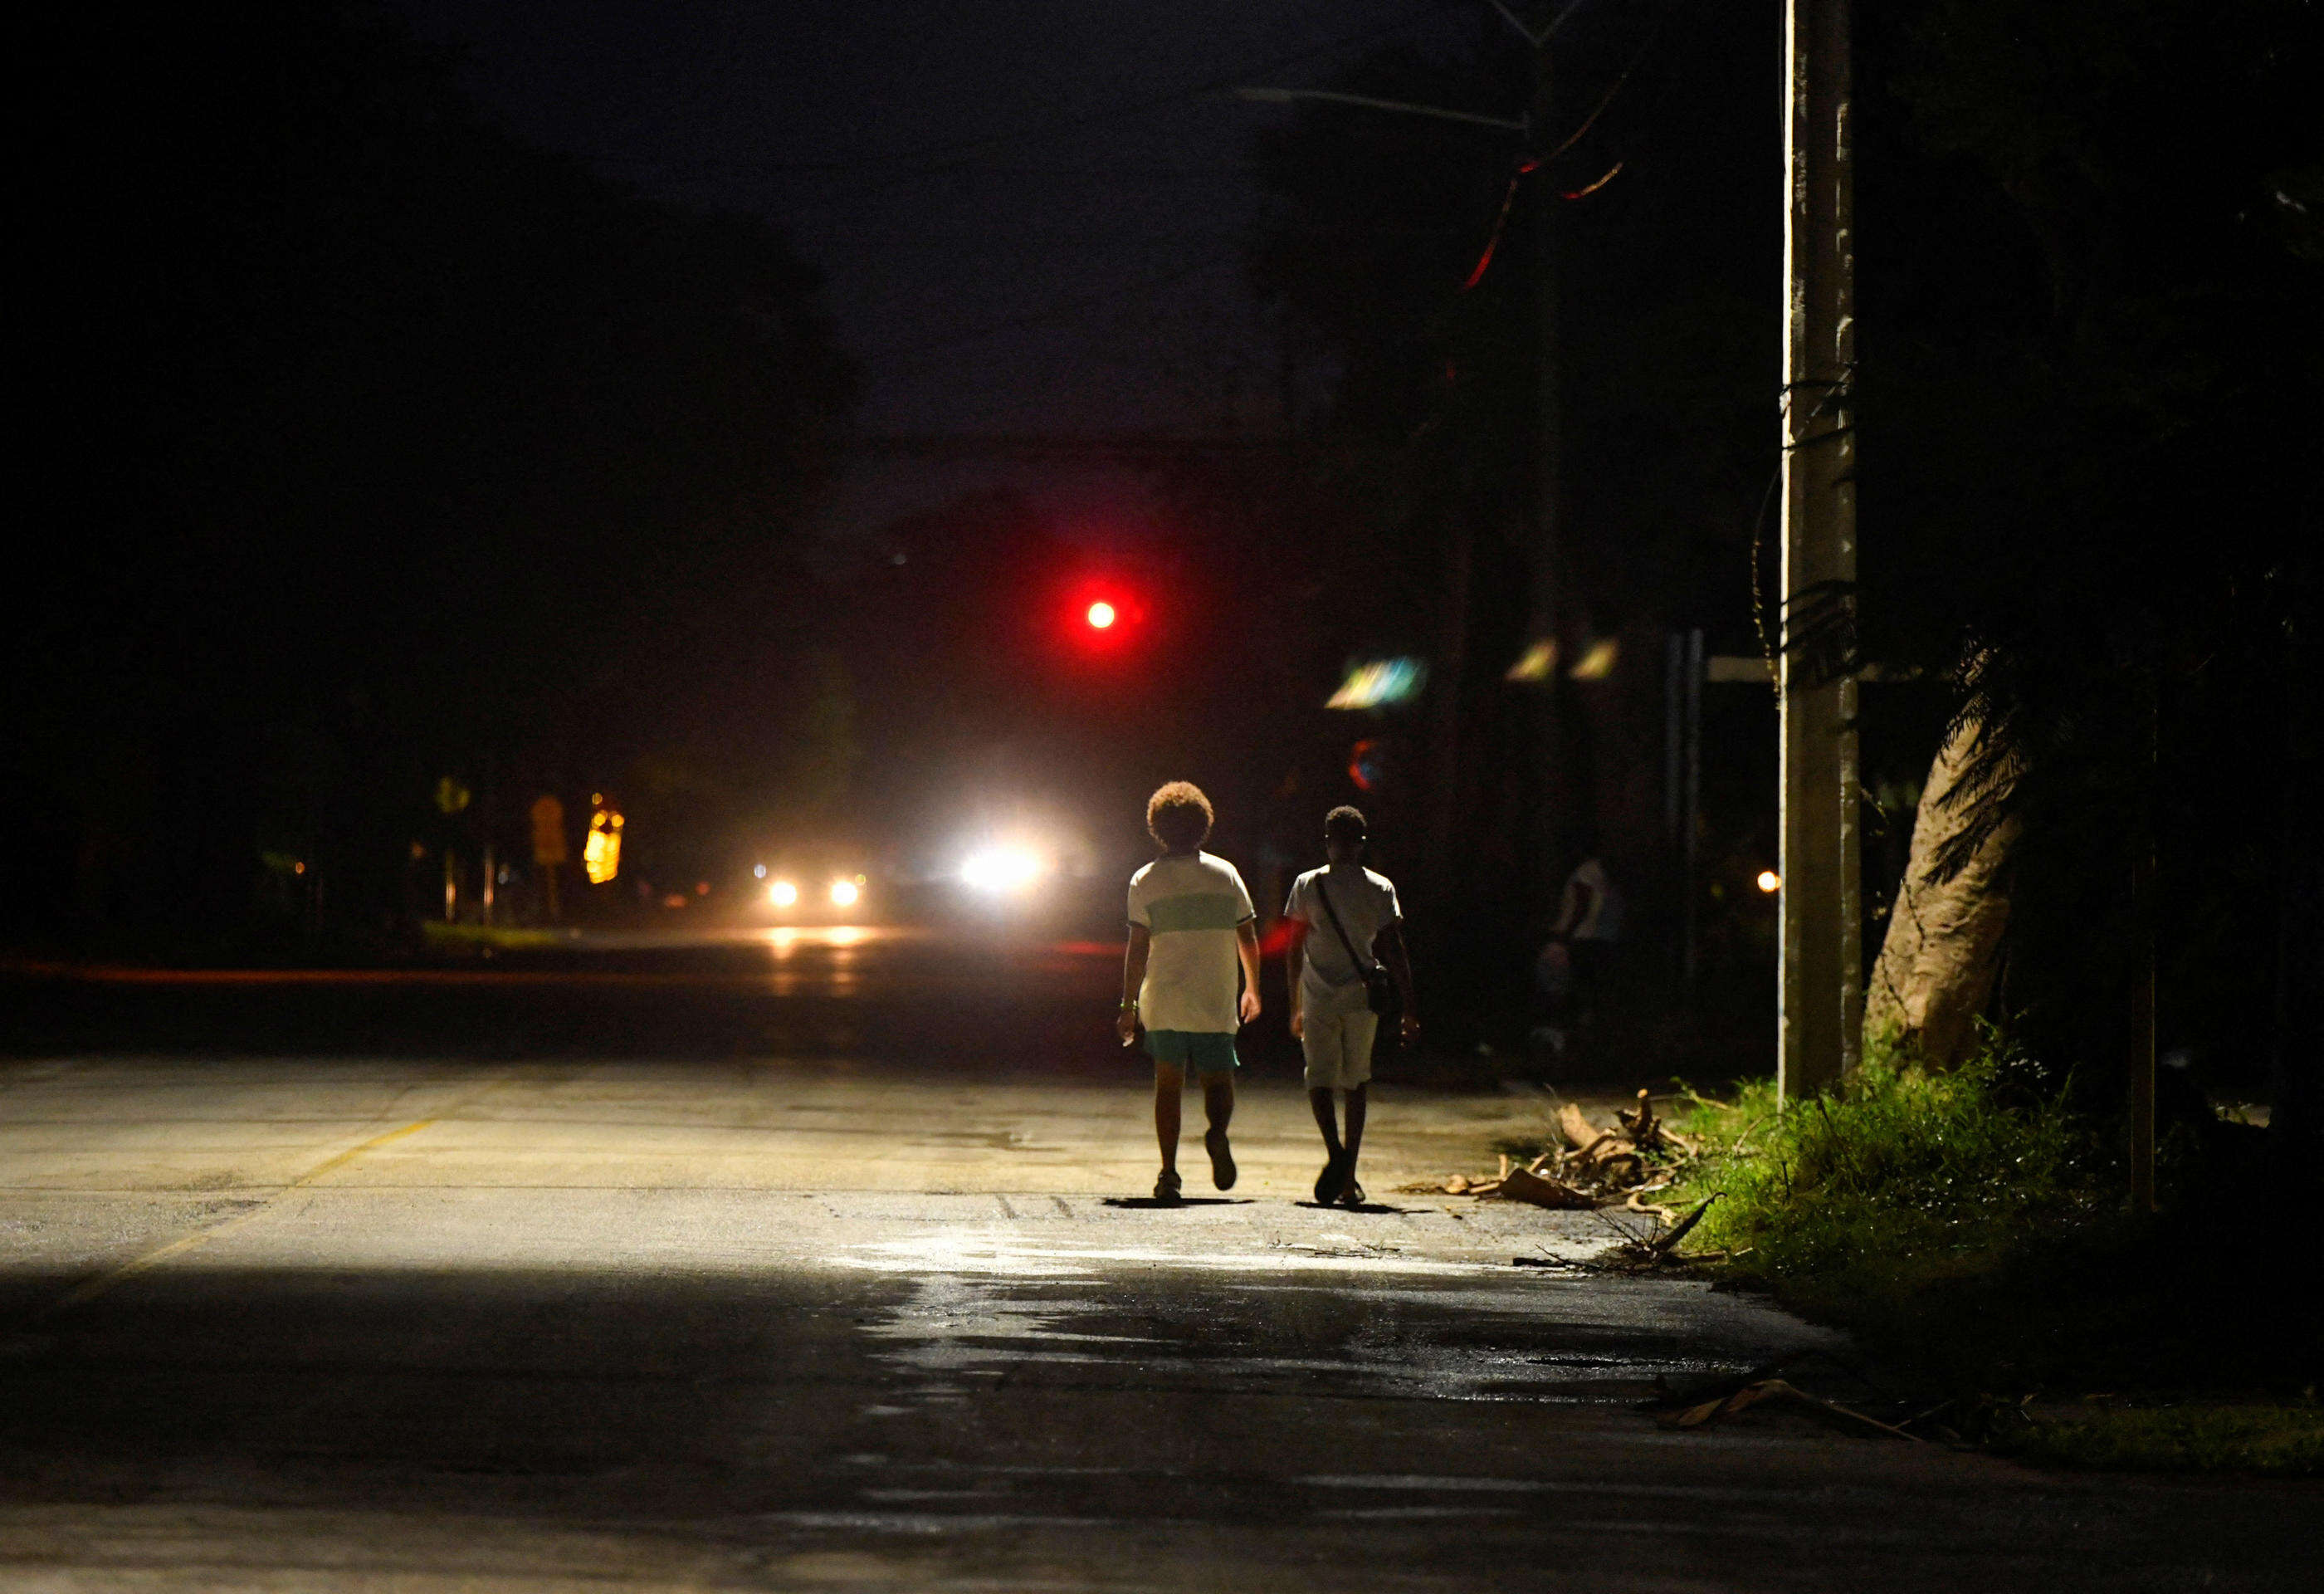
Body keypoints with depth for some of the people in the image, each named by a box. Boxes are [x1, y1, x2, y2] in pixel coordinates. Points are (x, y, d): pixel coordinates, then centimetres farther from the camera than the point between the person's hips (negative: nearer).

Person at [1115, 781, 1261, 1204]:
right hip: (1216, 1002, 0)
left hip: (1163, 1002, 0)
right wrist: (1252, 990, 21)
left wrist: (1128, 1006, 0)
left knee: (1168, 1085, 10)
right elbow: (1248, 938, 8)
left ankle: (1169, 1173, 3)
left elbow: (1137, 948, -5)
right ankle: (1218, 1131, -26)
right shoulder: (1225, 873, 4)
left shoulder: (1145, 881, -1)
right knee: (1218, 1081, 7)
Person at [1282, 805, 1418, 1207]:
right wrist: (1408, 1009, 0)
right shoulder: (1380, 889, 0)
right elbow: (1394, 951, -3)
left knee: (1320, 1079, 1)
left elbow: (1294, 951, 3)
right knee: (1355, 1083, 14)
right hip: (1361, 997, 1)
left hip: (1319, 997, -1)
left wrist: (1295, 1005, 12)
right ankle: (1349, 1178, 12)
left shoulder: (1307, 885, 0)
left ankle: (1335, 1150, -28)